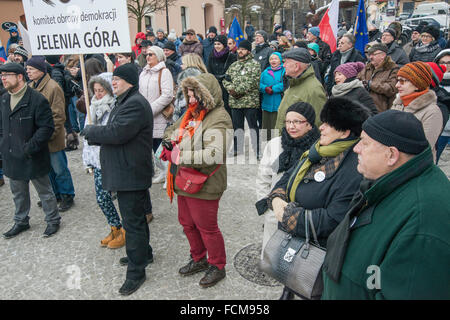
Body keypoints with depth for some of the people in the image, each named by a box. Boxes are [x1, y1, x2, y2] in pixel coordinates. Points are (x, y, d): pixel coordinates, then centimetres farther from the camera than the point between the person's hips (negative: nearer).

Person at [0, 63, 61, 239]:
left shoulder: (37, 99, -17)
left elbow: (47, 128, -19)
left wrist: (29, 147, -21)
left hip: (33, 158, -7)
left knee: (44, 191, 9)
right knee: (18, 193, 21)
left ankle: (53, 220, 26)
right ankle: (21, 222, 38)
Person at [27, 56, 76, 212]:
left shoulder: (53, 87, -16)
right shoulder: (30, 87, 9)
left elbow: (58, 116, -17)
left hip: (52, 139, -8)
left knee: (59, 169, 4)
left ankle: (67, 196, 20)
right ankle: (55, 194, 34)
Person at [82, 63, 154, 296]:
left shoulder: (135, 104, -19)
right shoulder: (125, 102, 18)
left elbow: (117, 133, -27)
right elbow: (112, 132, 21)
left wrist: (90, 131, -10)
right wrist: (95, 135, 2)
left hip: (131, 174, -11)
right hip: (125, 173, 11)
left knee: (133, 222, -2)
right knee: (135, 217, 23)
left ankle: (136, 271, 9)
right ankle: (143, 253, 40)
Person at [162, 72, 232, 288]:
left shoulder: (218, 119, -20)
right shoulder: (193, 113, 9)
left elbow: (213, 155, -34)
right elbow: (172, 130, 25)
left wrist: (180, 156, -26)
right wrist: (169, 141, 2)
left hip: (204, 186, -9)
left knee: (207, 227, 7)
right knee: (187, 223, 22)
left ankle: (217, 266, 31)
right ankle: (198, 259, 44)